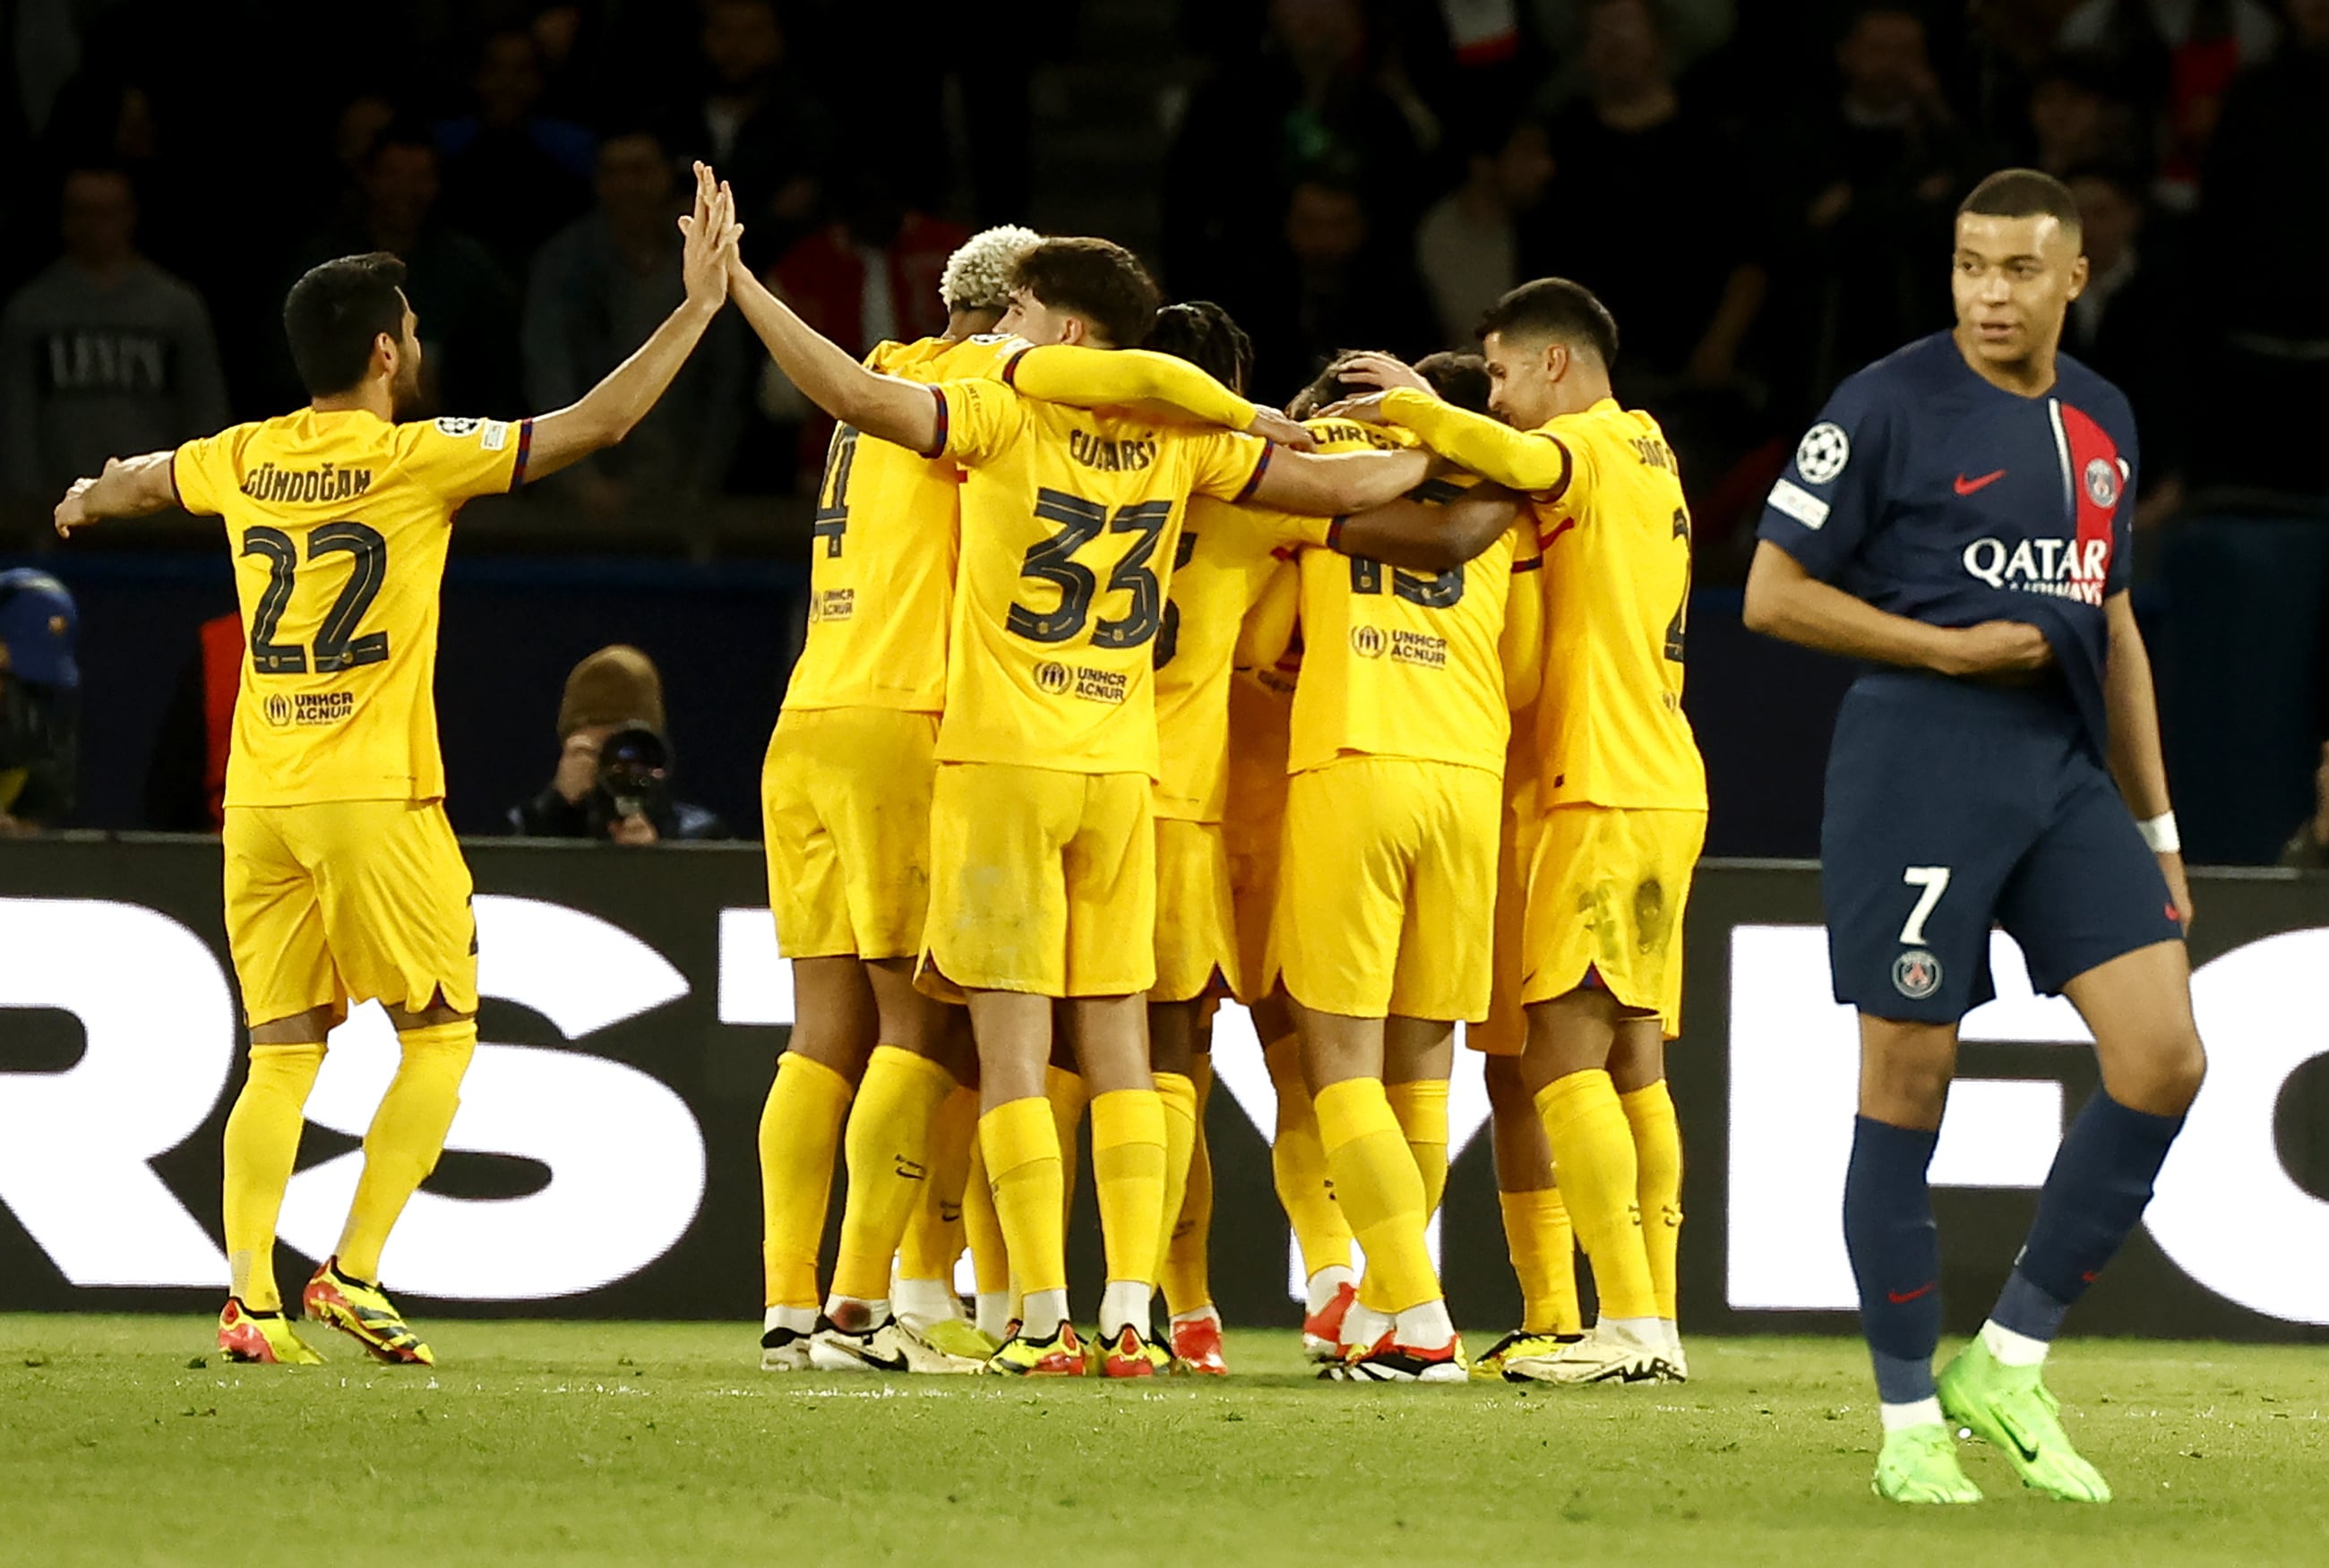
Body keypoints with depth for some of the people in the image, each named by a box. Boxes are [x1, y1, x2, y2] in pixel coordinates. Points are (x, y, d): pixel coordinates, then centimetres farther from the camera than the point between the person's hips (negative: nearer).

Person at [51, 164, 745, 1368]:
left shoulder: (247, 459, 8)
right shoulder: (414, 458, -7)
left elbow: (139, 480, 32)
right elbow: (596, 422, -8)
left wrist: (85, 502, 55)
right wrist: (699, 306, 0)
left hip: (260, 802, 5)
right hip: (373, 798, -5)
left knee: (282, 1052, 6)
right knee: (441, 1036, 5)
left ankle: (249, 1300, -5)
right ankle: (351, 1274, -5)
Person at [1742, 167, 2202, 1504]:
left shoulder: (2103, 422, 14)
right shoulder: (1889, 407, -5)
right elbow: (1774, 594, -4)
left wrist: (2157, 829, 21)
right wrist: (1950, 649, -11)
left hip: (2066, 769, 6)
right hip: (1919, 769, -6)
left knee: (2166, 1061, -5)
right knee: (1908, 1086, -2)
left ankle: (2010, 1364, 7)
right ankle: (1910, 1419, 8)